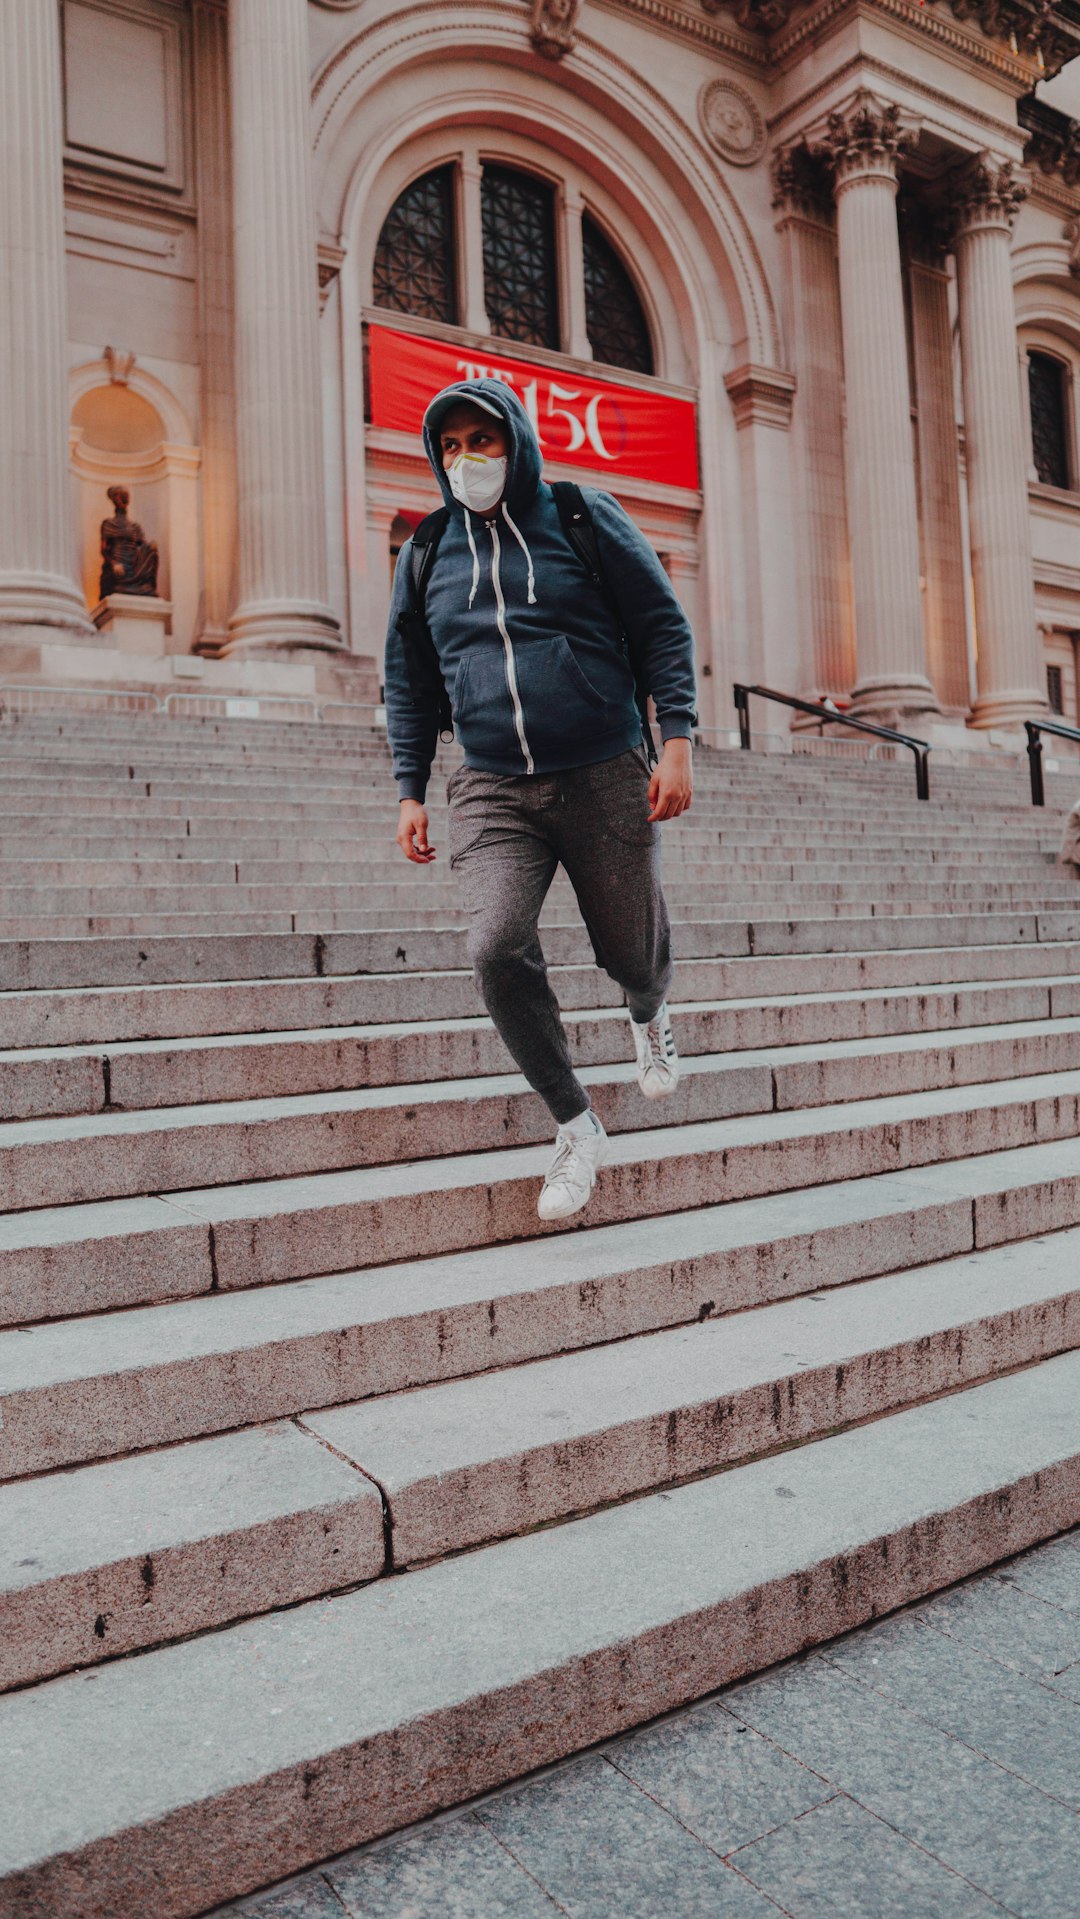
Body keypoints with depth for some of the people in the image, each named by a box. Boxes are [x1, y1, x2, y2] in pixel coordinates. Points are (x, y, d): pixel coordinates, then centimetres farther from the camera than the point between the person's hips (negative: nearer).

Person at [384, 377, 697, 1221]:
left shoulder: (585, 519, 3)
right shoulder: (426, 555, 10)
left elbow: (664, 627, 3)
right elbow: (409, 680, 17)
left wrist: (677, 741, -8)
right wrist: (410, 789, 11)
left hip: (606, 779, -1)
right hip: (492, 791, 2)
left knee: (631, 952, 8)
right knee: (497, 948, -20)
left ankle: (650, 1018, 49)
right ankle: (577, 1125, -1)